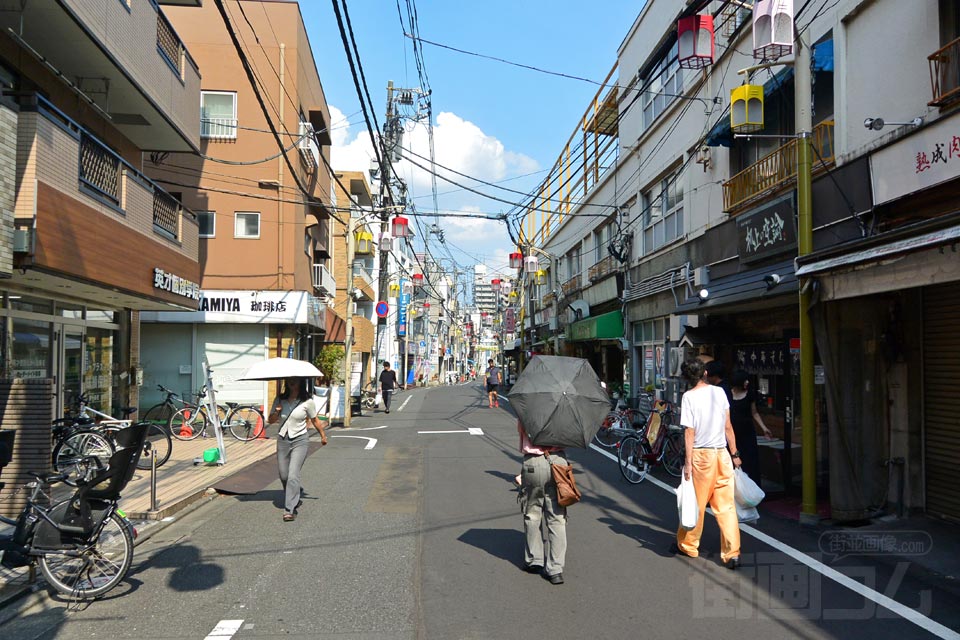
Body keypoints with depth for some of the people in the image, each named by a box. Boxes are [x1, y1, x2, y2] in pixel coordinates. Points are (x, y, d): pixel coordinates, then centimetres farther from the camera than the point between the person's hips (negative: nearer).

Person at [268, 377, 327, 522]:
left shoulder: (307, 401, -7)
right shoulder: (280, 400, 2)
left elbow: (315, 420, 6)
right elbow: (270, 420, 9)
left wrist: (323, 436, 15)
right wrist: (276, 412, -11)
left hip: (299, 441, -4)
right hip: (282, 440, 4)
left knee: (293, 475, -13)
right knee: (284, 476, 10)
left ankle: (290, 510, -8)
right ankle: (296, 498, 37)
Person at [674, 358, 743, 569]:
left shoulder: (689, 397, -8)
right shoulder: (719, 392, 5)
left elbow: (689, 432, -12)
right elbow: (728, 427, 7)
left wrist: (688, 462, -10)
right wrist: (734, 453, 13)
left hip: (701, 455, -4)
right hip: (722, 453, 4)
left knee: (696, 503, 9)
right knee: (726, 505, 6)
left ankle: (687, 546, 24)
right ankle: (732, 553, 3)